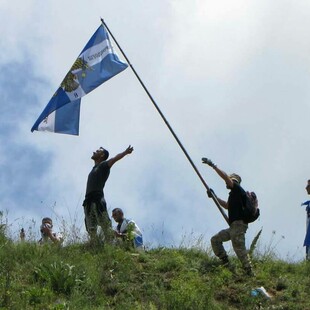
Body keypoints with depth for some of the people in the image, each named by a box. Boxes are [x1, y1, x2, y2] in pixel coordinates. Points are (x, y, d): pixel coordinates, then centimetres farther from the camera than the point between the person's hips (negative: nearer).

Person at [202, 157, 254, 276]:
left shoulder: (237, 189, -3)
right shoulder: (234, 194, 24)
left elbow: (226, 176, -14)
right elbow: (227, 206, 39)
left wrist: (213, 165, -11)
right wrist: (214, 197, 35)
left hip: (238, 225, -10)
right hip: (234, 226, 10)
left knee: (240, 250, -14)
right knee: (215, 239, 12)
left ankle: (250, 274, -14)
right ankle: (225, 263, 6)